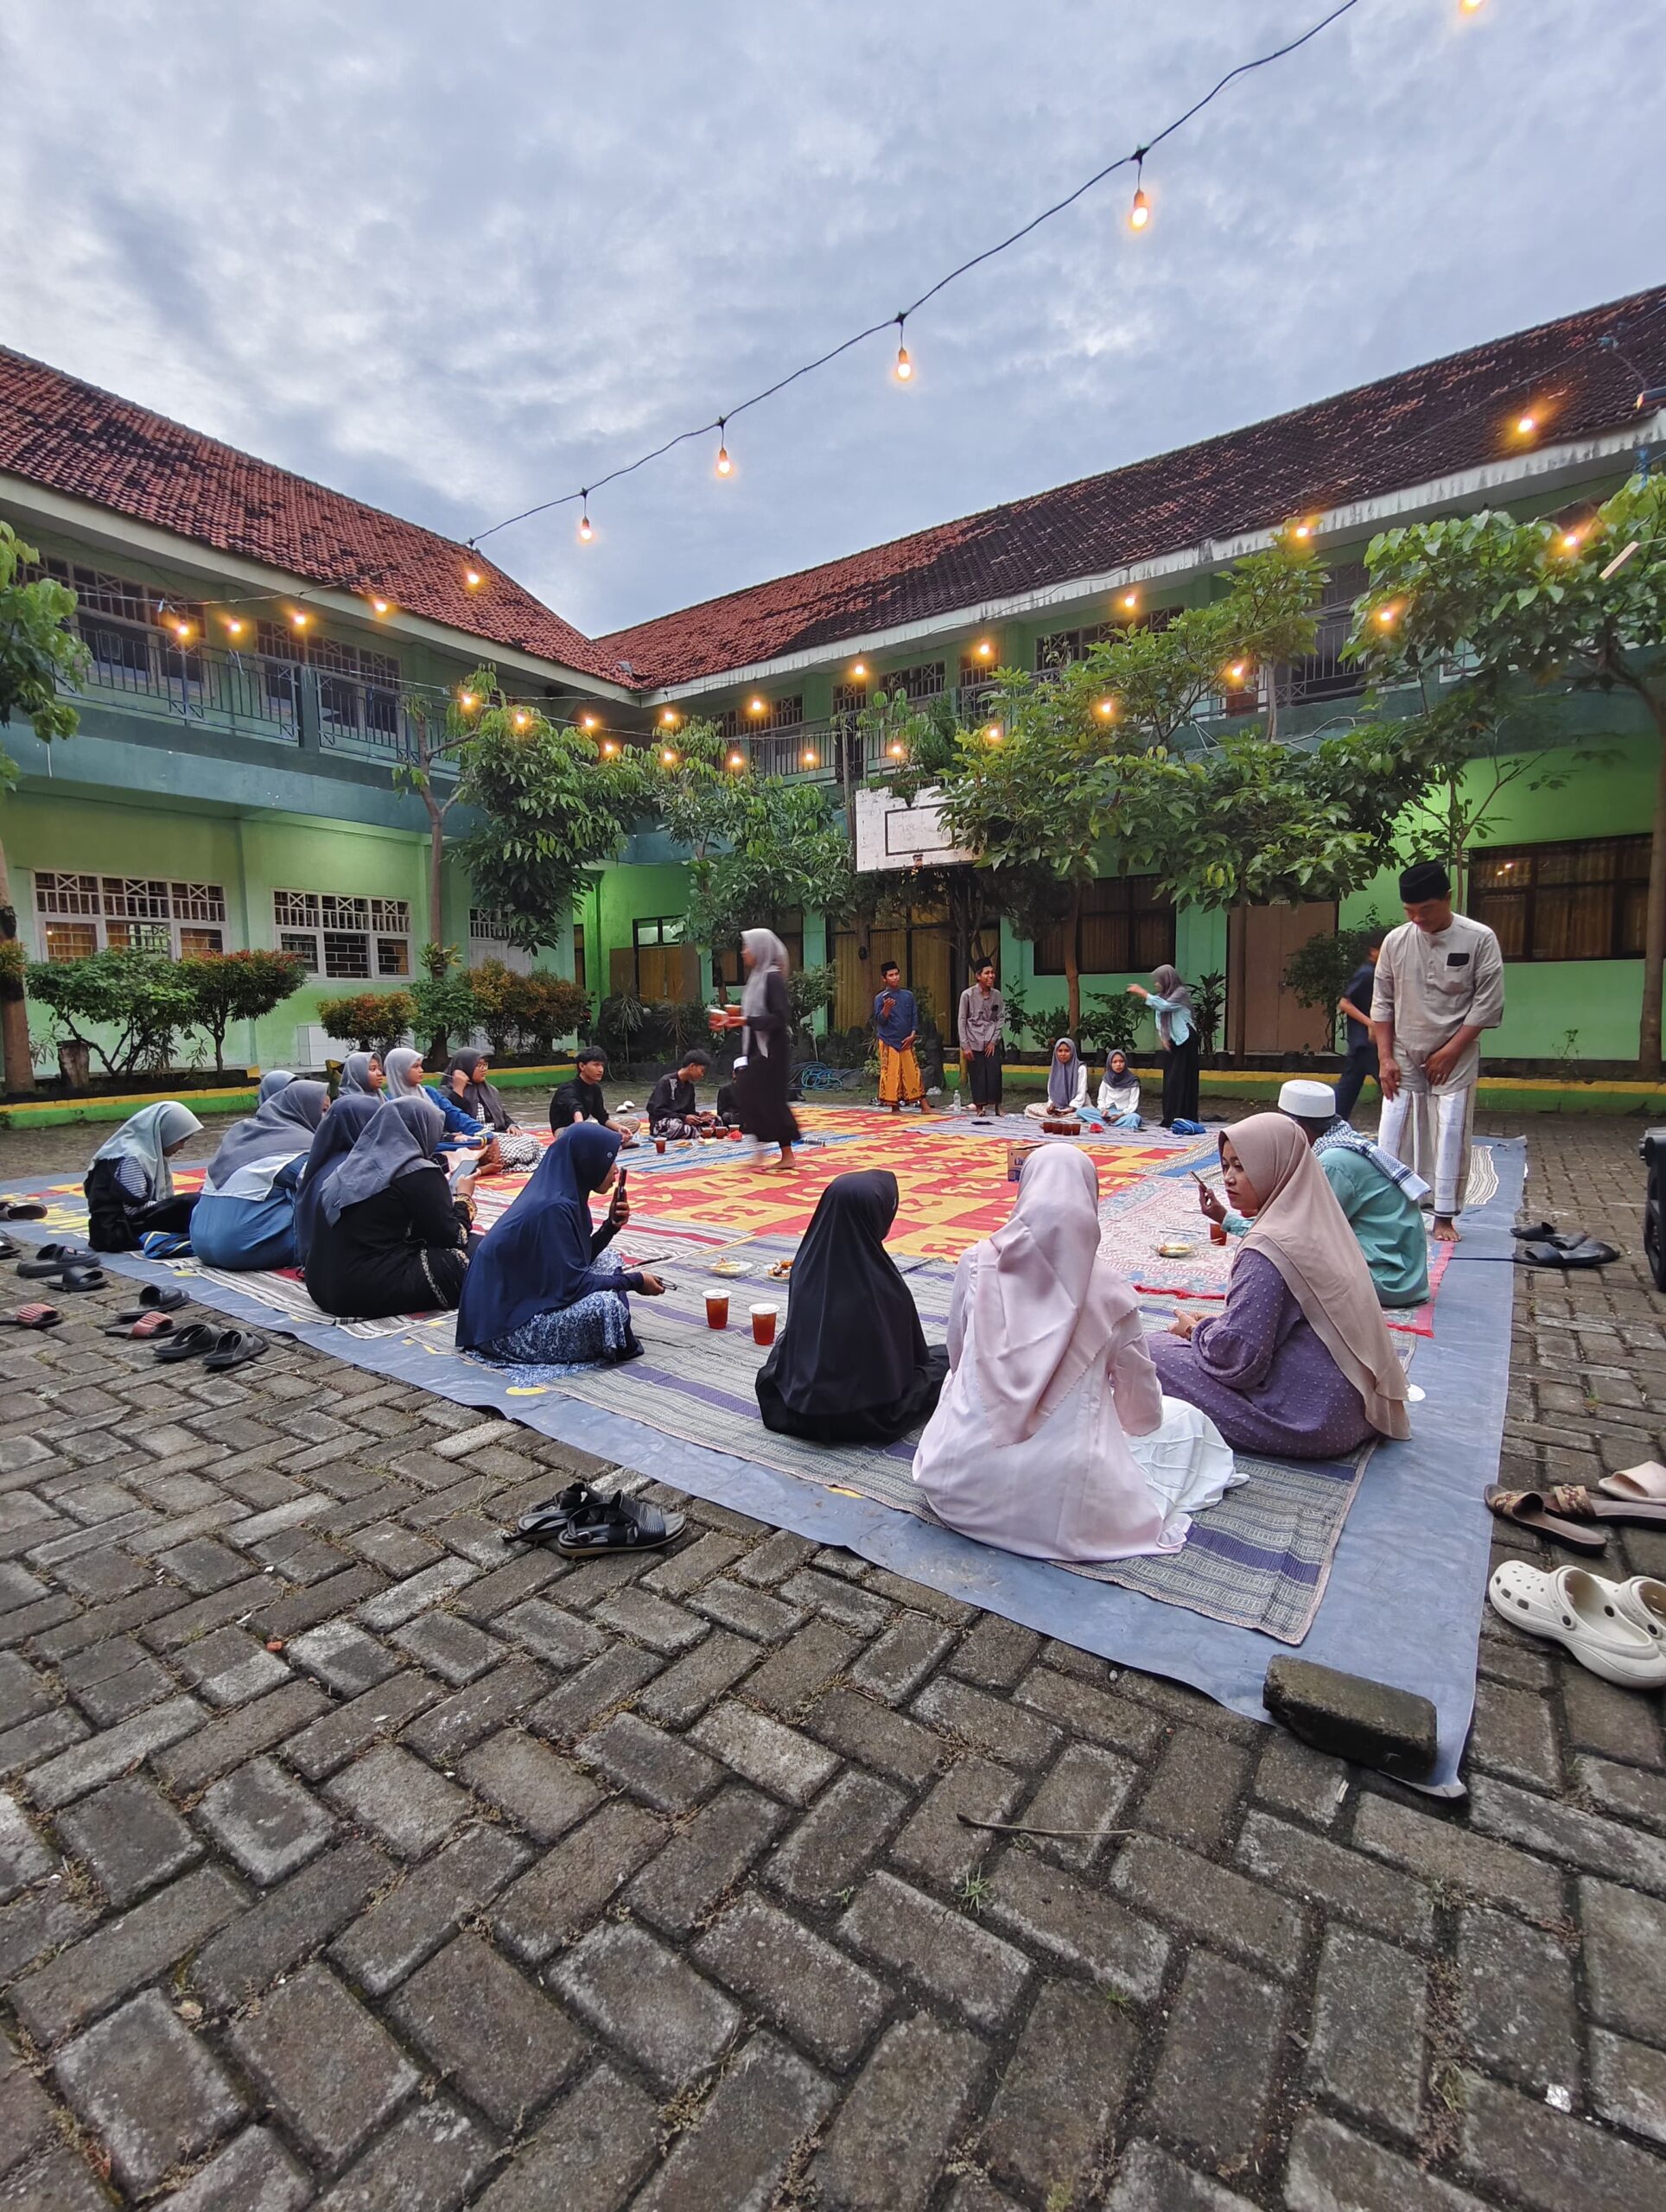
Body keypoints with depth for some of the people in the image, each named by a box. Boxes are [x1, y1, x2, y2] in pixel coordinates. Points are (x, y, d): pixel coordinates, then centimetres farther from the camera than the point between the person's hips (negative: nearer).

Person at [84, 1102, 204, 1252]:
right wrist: (182, 1206, -14)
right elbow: (136, 1209, -20)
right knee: (192, 1204, -22)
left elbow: (159, 1197, 13)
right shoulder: (131, 1158, -17)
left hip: (134, 1222, 10)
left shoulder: (150, 1150, 10)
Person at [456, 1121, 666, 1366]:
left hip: (526, 1296, 10)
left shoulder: (564, 1194, 2)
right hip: (505, 1323, -10)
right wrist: (635, 1281, -12)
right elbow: (572, 1284, -24)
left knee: (607, 1262, 11)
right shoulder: (554, 1207, -26)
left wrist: (612, 1225, -2)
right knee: (604, 1305, -27)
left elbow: (580, 1260, 11)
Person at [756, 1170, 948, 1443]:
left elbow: (797, 1335, 3)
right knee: (946, 1364, 17)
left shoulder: (807, 1265, -13)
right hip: (868, 1415, -4)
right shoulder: (885, 1285, -25)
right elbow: (913, 1355, -9)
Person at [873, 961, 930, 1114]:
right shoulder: (881, 998, -2)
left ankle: (924, 1106, 5)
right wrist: (886, 1008, -24)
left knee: (914, 1073, 3)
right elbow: (879, 1021, -7)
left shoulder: (908, 995, 8)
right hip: (889, 1042, -3)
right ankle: (894, 1106, 9)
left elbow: (915, 1017, 10)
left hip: (906, 1042, 3)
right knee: (891, 1074, -2)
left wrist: (913, 1035, -2)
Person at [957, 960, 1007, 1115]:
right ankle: (979, 1107, 9)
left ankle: (996, 1105, 4)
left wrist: (994, 1040, -4)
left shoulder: (997, 995, 4)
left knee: (994, 1073, -6)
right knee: (977, 1076, -1)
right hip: (974, 1042, -2)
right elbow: (962, 1021, -3)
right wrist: (965, 1045, -6)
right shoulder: (967, 995, -5)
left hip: (992, 1042, 2)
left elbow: (1001, 1018, 6)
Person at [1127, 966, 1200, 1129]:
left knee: (1180, 1081, -10)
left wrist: (1142, 992, -21)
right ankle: (1170, 1120, 11)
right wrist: (1162, 1037, -8)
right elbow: (1160, 1020, 9)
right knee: (1169, 1081, 7)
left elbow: (1164, 1006, -25)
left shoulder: (1181, 993, -10)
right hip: (1171, 1042, 8)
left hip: (1185, 1042, -7)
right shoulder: (1163, 995, 10)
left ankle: (1183, 1120, -8)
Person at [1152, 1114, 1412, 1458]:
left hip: (1306, 1421, -9)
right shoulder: (1318, 1225, 4)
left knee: (1154, 1351, -7)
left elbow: (1238, 1356, -22)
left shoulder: (1269, 1249, -23)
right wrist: (1210, 1326, 9)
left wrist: (1195, 1330, -3)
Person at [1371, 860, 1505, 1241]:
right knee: (1390, 1134, 0)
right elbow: (1382, 1003, 2)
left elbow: (1488, 1004, -8)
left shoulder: (1479, 939, -9)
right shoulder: (1395, 941, -3)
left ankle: (1445, 1217, 7)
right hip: (1404, 1056, 2)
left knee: (1451, 1135, -2)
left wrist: (1450, 1051, -11)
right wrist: (1385, 1058, -2)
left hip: (1455, 1057, -2)